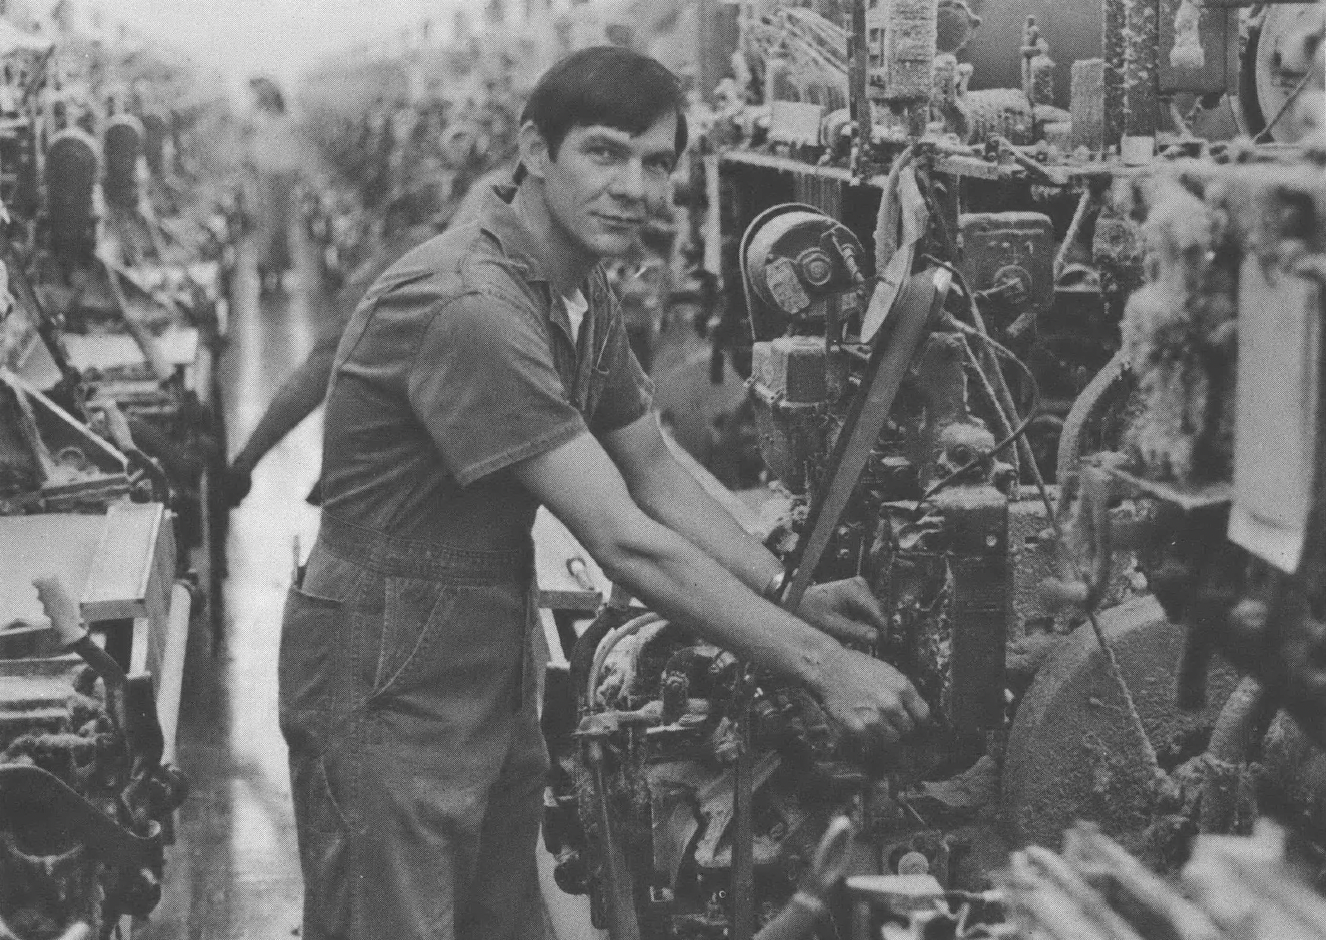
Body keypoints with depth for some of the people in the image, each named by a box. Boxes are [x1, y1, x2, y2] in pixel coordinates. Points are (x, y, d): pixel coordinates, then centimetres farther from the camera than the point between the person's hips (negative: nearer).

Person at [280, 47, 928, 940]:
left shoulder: (583, 293, 6)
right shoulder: (468, 303, -26)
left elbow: (657, 474, 15)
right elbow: (624, 541, -27)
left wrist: (788, 593, 1)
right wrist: (822, 665, -23)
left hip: (495, 665, 9)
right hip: (390, 684, -9)